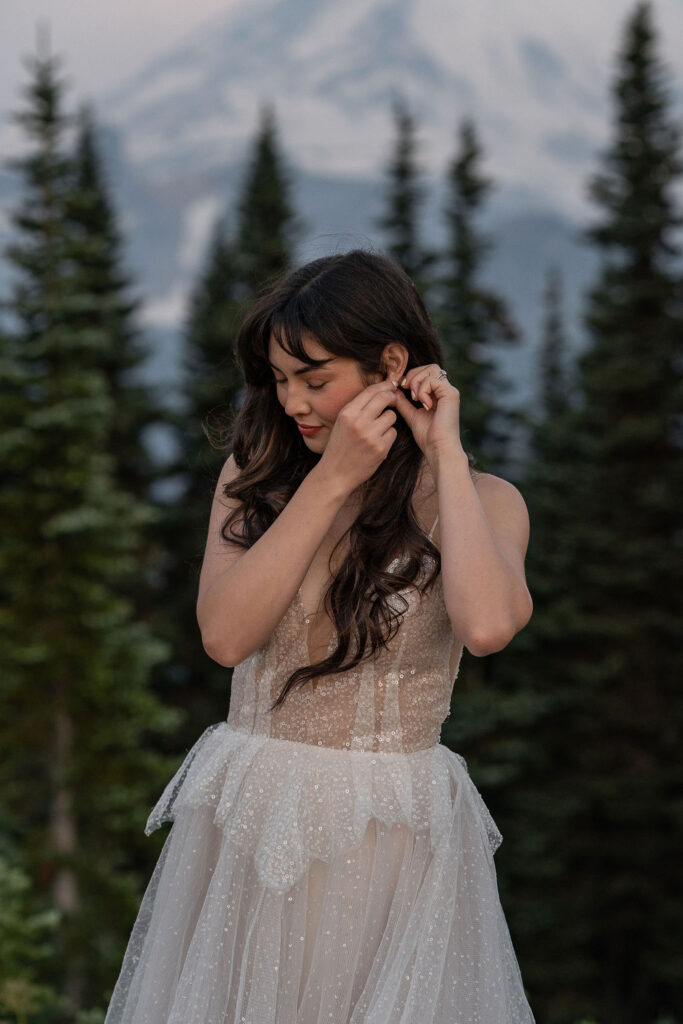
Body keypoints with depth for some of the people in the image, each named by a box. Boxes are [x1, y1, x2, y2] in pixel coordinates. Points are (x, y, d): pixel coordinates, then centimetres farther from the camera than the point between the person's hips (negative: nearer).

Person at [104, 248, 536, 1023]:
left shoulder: (480, 500, -5)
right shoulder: (253, 472, 4)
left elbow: (486, 626, -28)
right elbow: (225, 633, -12)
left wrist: (446, 454, -17)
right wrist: (332, 480, -14)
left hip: (391, 841, -3)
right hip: (244, 833, 3)